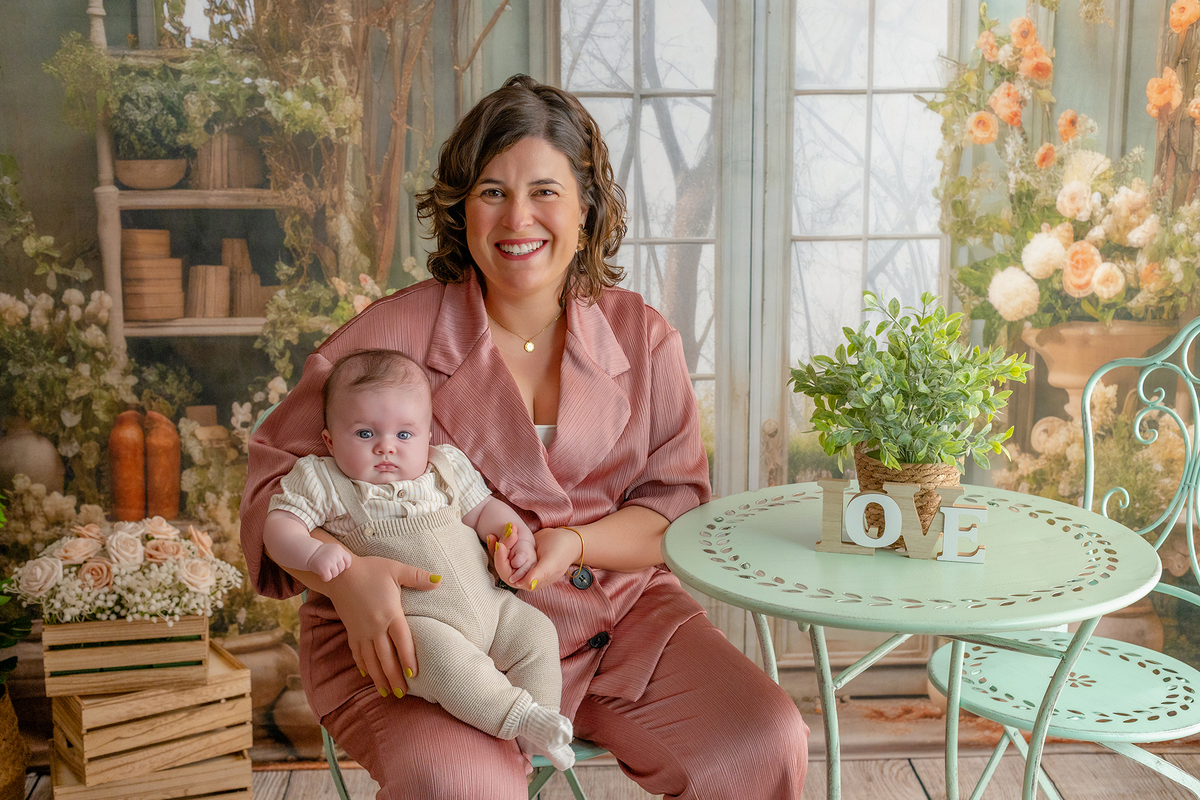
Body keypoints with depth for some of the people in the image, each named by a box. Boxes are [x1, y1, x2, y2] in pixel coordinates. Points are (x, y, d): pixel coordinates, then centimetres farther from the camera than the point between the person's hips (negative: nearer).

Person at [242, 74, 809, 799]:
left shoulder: (642, 337, 6)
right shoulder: (395, 333, -6)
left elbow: (678, 505, 5)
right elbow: (277, 478, -4)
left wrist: (570, 544, -15)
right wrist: (346, 575, -24)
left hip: (616, 613, 4)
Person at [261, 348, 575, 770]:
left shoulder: (445, 468, 14)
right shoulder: (322, 481, 3)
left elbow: (483, 509, 21)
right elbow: (278, 526, -2)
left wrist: (520, 536, 0)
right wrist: (314, 552, -23)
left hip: (489, 603, 6)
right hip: (412, 620, -5)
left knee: (536, 632, -10)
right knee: (443, 657, -35)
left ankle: (536, 739, -4)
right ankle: (518, 716, -28)